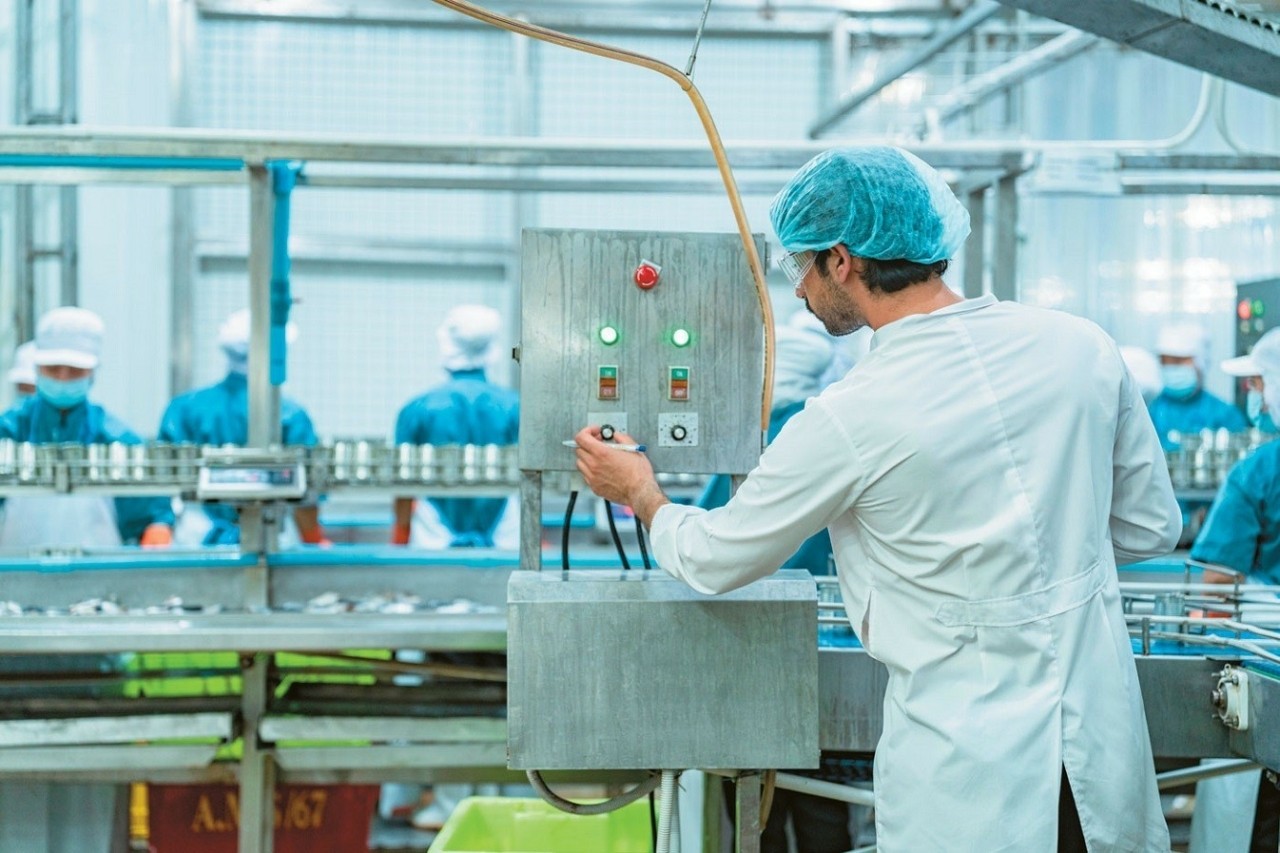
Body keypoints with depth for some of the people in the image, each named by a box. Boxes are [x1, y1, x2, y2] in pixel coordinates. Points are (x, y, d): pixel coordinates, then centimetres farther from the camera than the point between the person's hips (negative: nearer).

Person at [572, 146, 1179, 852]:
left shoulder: (848, 420, -16)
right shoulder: (1082, 346, -2)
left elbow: (715, 561, 0)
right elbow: (1150, 527, 10)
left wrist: (644, 497, 21)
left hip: (969, 782, -5)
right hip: (1106, 747, 5)